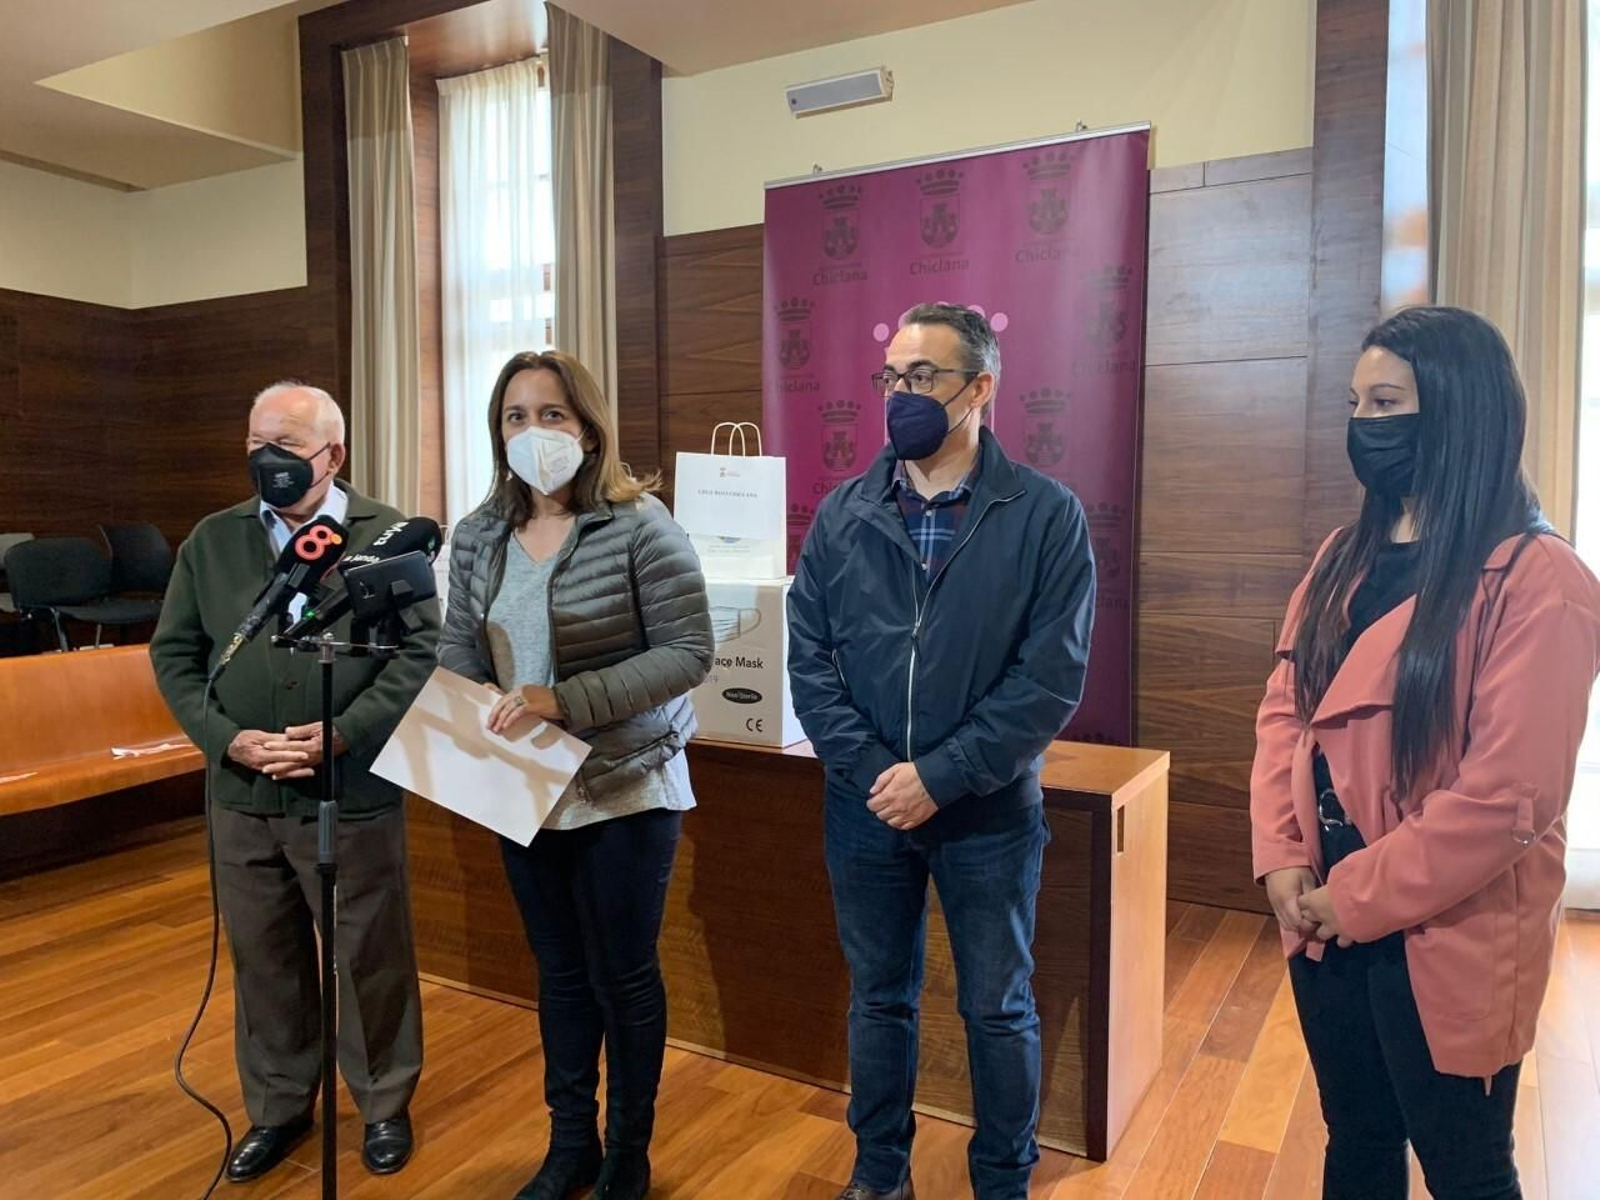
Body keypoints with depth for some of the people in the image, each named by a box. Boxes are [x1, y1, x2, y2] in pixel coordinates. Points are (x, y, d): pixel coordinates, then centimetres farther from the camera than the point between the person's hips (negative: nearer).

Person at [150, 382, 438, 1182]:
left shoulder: (388, 536, -6)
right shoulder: (212, 541, 6)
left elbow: (421, 651, -10)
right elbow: (173, 653, 6)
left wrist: (341, 736, -18)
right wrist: (225, 738, -9)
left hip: (354, 796, -3)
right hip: (242, 798, 4)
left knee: (370, 960, 10)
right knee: (263, 959, 17)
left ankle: (384, 1104, 31)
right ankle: (278, 1107, 37)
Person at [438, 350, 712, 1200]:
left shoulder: (638, 525, -14)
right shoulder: (478, 535, 3)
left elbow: (688, 652, -18)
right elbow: (458, 653, 9)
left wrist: (566, 700, -25)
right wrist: (475, 716, -13)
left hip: (624, 789, -5)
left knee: (623, 976, 9)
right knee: (560, 971, 19)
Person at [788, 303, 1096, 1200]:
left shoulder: (1047, 515, -9)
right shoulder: (844, 514, 0)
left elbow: (1053, 677, -14)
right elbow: (809, 659, -2)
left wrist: (940, 775, -18)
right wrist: (872, 771, -14)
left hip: (989, 812, -2)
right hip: (864, 807, 3)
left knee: (998, 1008, 14)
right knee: (879, 996, 18)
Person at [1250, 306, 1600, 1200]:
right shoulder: (1346, 555, 6)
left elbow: (1504, 794, -21)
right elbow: (1285, 709, 6)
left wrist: (1355, 897, -15)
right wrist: (1281, 859, -6)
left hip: (1446, 940, -6)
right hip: (1327, 920, 6)